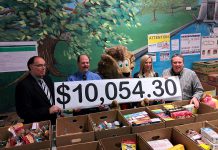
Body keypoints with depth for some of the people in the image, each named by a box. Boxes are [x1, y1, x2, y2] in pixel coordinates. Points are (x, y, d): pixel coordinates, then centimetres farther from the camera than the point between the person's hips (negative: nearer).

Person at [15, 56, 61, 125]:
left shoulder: (47, 79, 9)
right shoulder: (24, 85, -12)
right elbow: (24, 112, -15)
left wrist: (58, 109, 0)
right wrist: (48, 111, -21)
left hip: (54, 121, 5)